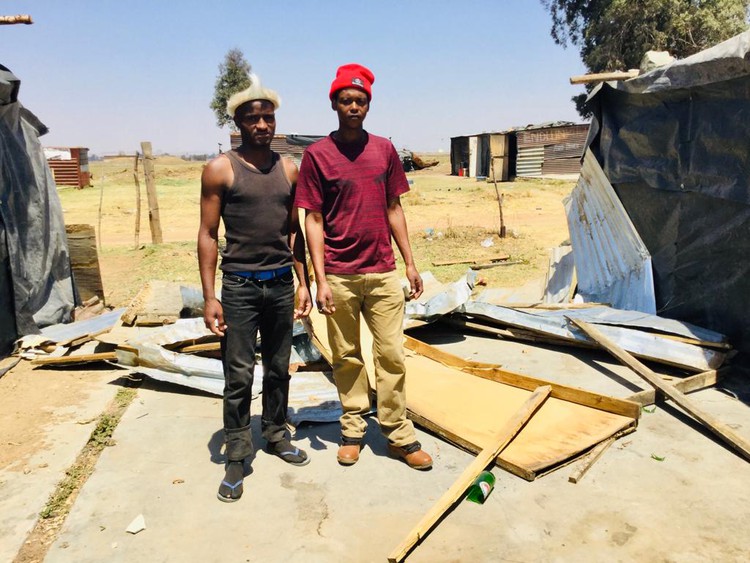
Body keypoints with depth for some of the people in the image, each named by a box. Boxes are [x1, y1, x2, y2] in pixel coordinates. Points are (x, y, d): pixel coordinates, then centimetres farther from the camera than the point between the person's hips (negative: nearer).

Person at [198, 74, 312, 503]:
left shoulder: (289, 169, 8)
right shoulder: (221, 169, -4)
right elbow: (208, 235, -5)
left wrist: (303, 283, 8)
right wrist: (209, 297, -10)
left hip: (281, 283, 4)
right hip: (239, 285, -4)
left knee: (279, 368, 14)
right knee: (239, 375, 1)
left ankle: (276, 435, 33)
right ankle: (237, 457, 15)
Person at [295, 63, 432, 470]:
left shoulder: (384, 149, 8)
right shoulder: (317, 154, -2)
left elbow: (394, 209, 12)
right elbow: (313, 221, -4)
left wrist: (410, 263, 8)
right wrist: (320, 280, -9)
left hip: (383, 272, 3)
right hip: (339, 276, -2)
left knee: (391, 354, 5)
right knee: (347, 357, 9)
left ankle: (398, 435, 17)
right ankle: (352, 429, 25)